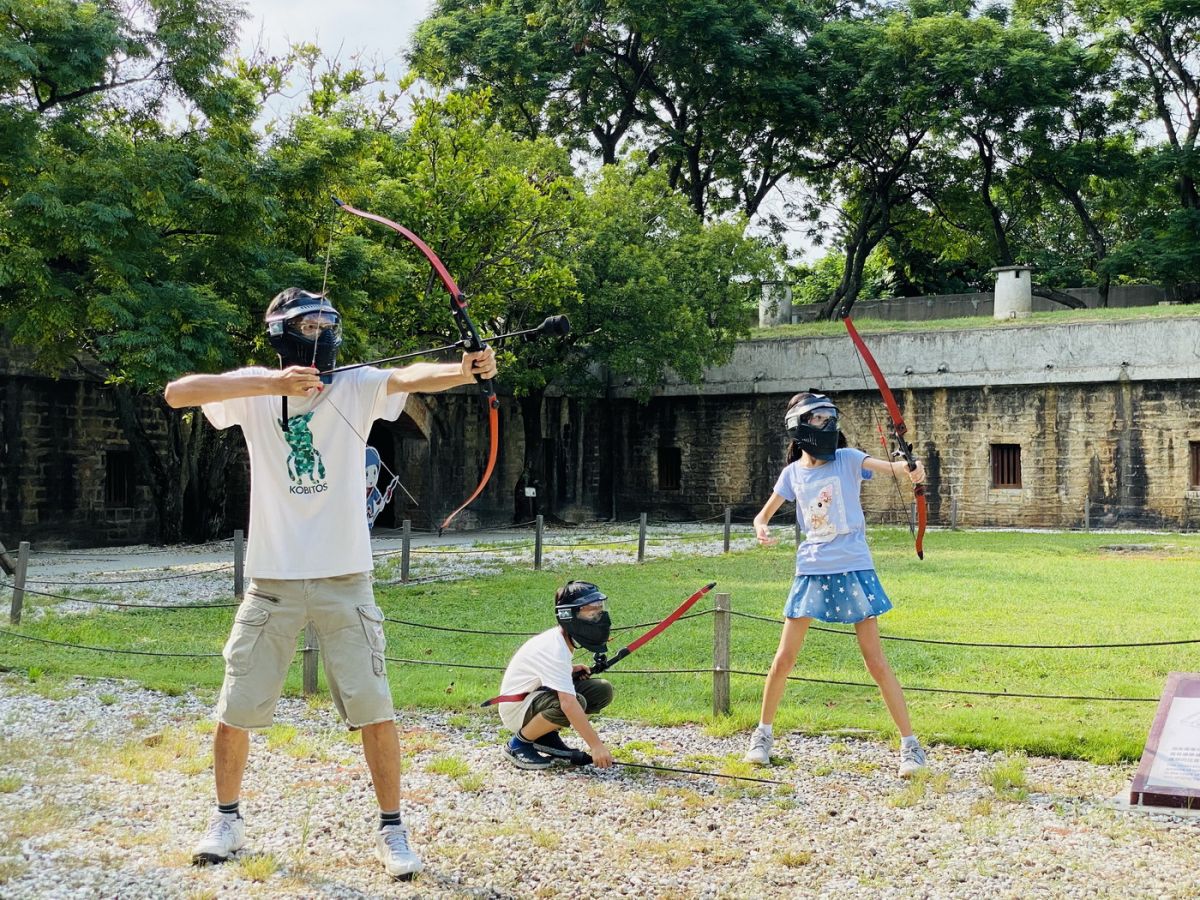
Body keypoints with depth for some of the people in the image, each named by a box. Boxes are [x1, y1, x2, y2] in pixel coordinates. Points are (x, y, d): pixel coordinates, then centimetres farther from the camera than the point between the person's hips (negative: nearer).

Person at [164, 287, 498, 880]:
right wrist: (269, 383, -28)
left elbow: (412, 375, -24)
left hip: (344, 577, -1)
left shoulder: (357, 386, -4)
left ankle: (391, 830, 13)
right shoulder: (254, 390, -2)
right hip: (272, 579, 1)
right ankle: (227, 819, 30)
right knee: (237, 708, 9)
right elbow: (176, 393, -18)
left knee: (374, 708, -1)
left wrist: (465, 369, -45)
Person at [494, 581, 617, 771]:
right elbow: (568, 703, -38)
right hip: (516, 708, -9)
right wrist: (596, 745, -40)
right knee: (576, 702, -36)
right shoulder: (554, 649, -30)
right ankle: (519, 743, -13)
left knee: (602, 691, -5)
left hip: (539, 694, 9)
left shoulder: (561, 638, 0)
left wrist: (572, 671, -2)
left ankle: (547, 737, 5)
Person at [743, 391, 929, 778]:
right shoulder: (793, 472, 5)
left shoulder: (846, 458, -4)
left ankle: (910, 743, 5)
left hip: (853, 569, -3)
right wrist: (761, 529, -9)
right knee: (783, 658, 5)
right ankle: (763, 734, 23)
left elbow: (882, 464, -24)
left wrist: (908, 467, -47)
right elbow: (764, 514, 15)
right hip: (811, 570, 3)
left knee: (876, 661, -3)